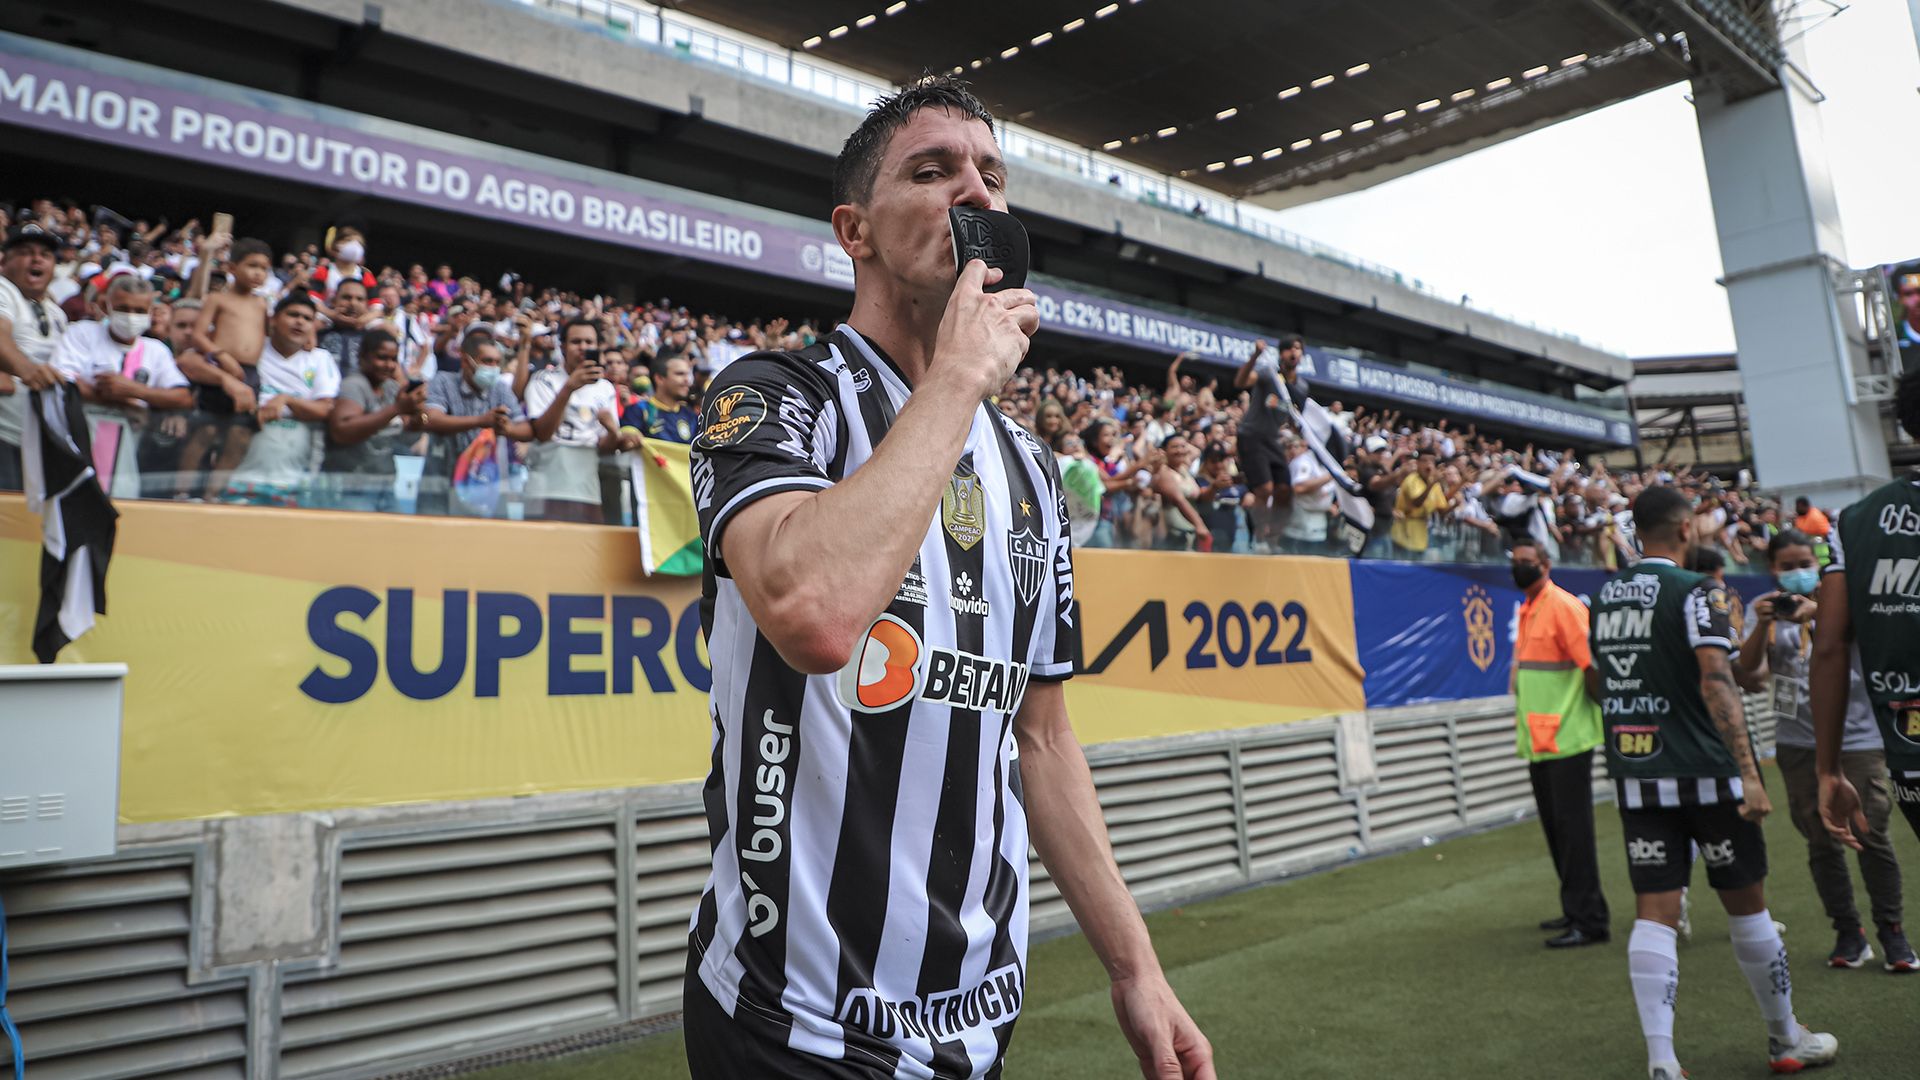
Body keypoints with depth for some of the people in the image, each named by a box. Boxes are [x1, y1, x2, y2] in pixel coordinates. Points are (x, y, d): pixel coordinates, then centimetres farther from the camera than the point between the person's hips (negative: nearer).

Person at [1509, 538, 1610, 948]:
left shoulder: (1564, 606, -12)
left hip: (1566, 740, -9)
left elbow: (1595, 666, -16)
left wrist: (1606, 715, -11)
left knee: (1573, 831, -4)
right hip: (1539, 741, 9)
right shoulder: (1526, 611, 15)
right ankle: (1575, 910, 26)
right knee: (1556, 830, 15)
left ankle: (1590, 922, 2)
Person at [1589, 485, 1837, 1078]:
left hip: (1634, 778, 4)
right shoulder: (1696, 591, -11)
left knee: (1654, 915, 2)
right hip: (1703, 775, -4)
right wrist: (1748, 772, -21)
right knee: (1746, 905, 13)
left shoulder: (1604, 596, 8)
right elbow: (1716, 680, -20)